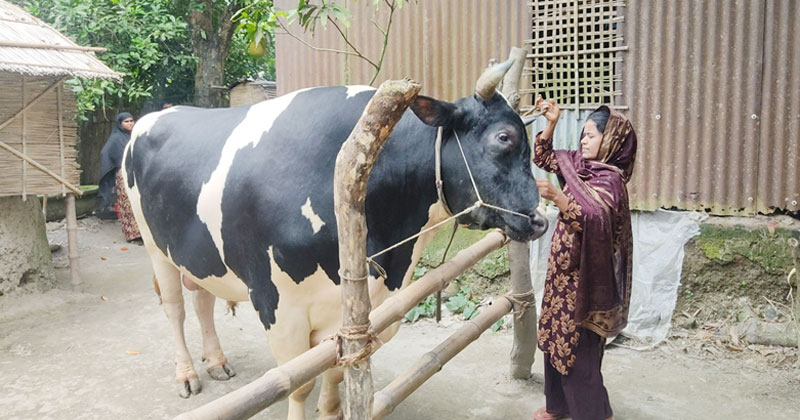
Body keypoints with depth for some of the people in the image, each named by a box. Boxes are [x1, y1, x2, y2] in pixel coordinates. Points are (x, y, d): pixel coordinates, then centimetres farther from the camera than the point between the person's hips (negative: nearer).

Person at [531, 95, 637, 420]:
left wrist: (557, 197, -45)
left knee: (578, 351, 1)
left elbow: (593, 220, -33)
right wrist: (551, 124, 2)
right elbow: (543, 157, 16)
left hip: (582, 280, -8)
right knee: (555, 341, 18)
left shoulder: (609, 179, -18)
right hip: (563, 273, 8)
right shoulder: (577, 164, 6)